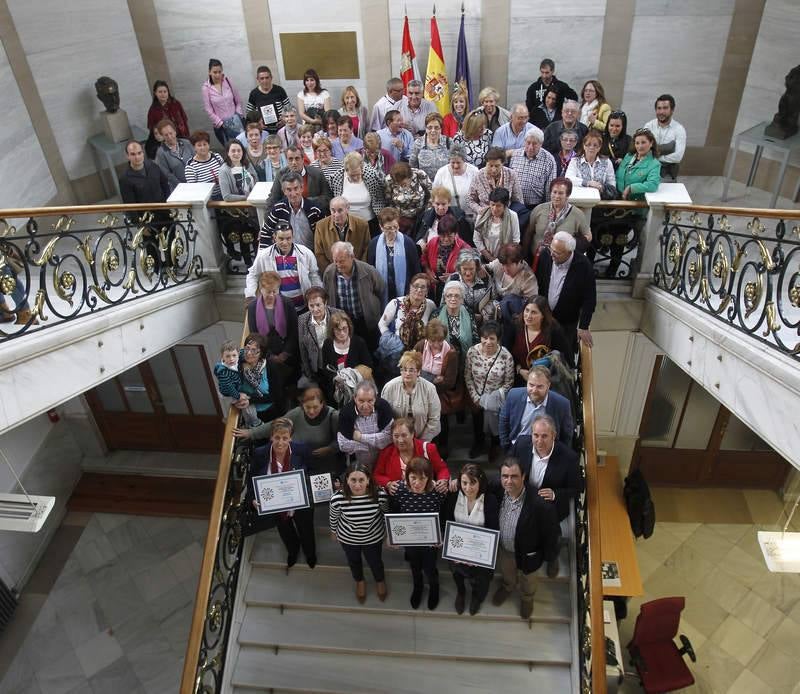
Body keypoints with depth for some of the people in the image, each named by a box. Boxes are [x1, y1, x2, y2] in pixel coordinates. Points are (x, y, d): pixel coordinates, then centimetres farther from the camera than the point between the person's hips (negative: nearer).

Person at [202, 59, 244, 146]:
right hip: (220, 125, -2)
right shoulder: (206, 88, -5)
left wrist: (239, 115, -3)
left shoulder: (227, 82, 3)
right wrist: (221, 124, -8)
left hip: (236, 121, 2)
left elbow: (238, 101, 10)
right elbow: (209, 110, -4)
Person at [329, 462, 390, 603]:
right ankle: (359, 582, 64)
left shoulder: (379, 494, -33)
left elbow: (387, 513, -8)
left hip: (374, 537, 0)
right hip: (348, 539, 0)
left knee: (375, 561, 27)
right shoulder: (338, 498, -35)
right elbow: (333, 517, -10)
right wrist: (334, 532, 7)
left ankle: (380, 581, 63)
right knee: (354, 562, 30)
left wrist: (389, 531, 7)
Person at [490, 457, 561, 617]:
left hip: (527, 554, -3)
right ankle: (507, 587, 67)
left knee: (527, 580, 30)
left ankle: (527, 598, 63)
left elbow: (551, 534, -23)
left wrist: (551, 560, -11)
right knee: (506, 573, 34)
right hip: (503, 549, 3)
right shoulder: (497, 492, -27)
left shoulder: (540, 505, -39)